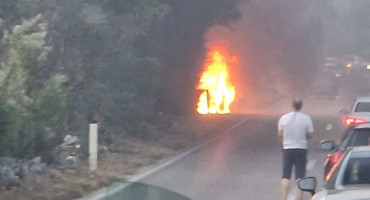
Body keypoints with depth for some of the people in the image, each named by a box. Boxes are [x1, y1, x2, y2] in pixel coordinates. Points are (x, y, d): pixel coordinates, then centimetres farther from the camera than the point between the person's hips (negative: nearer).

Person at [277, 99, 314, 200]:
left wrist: (282, 146, 15)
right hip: (301, 149, -1)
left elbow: (280, 135, -2)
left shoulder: (284, 118, -5)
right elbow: (310, 134, -3)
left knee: (285, 176, 5)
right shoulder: (306, 118, -8)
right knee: (300, 177, 4)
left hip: (287, 149, 1)